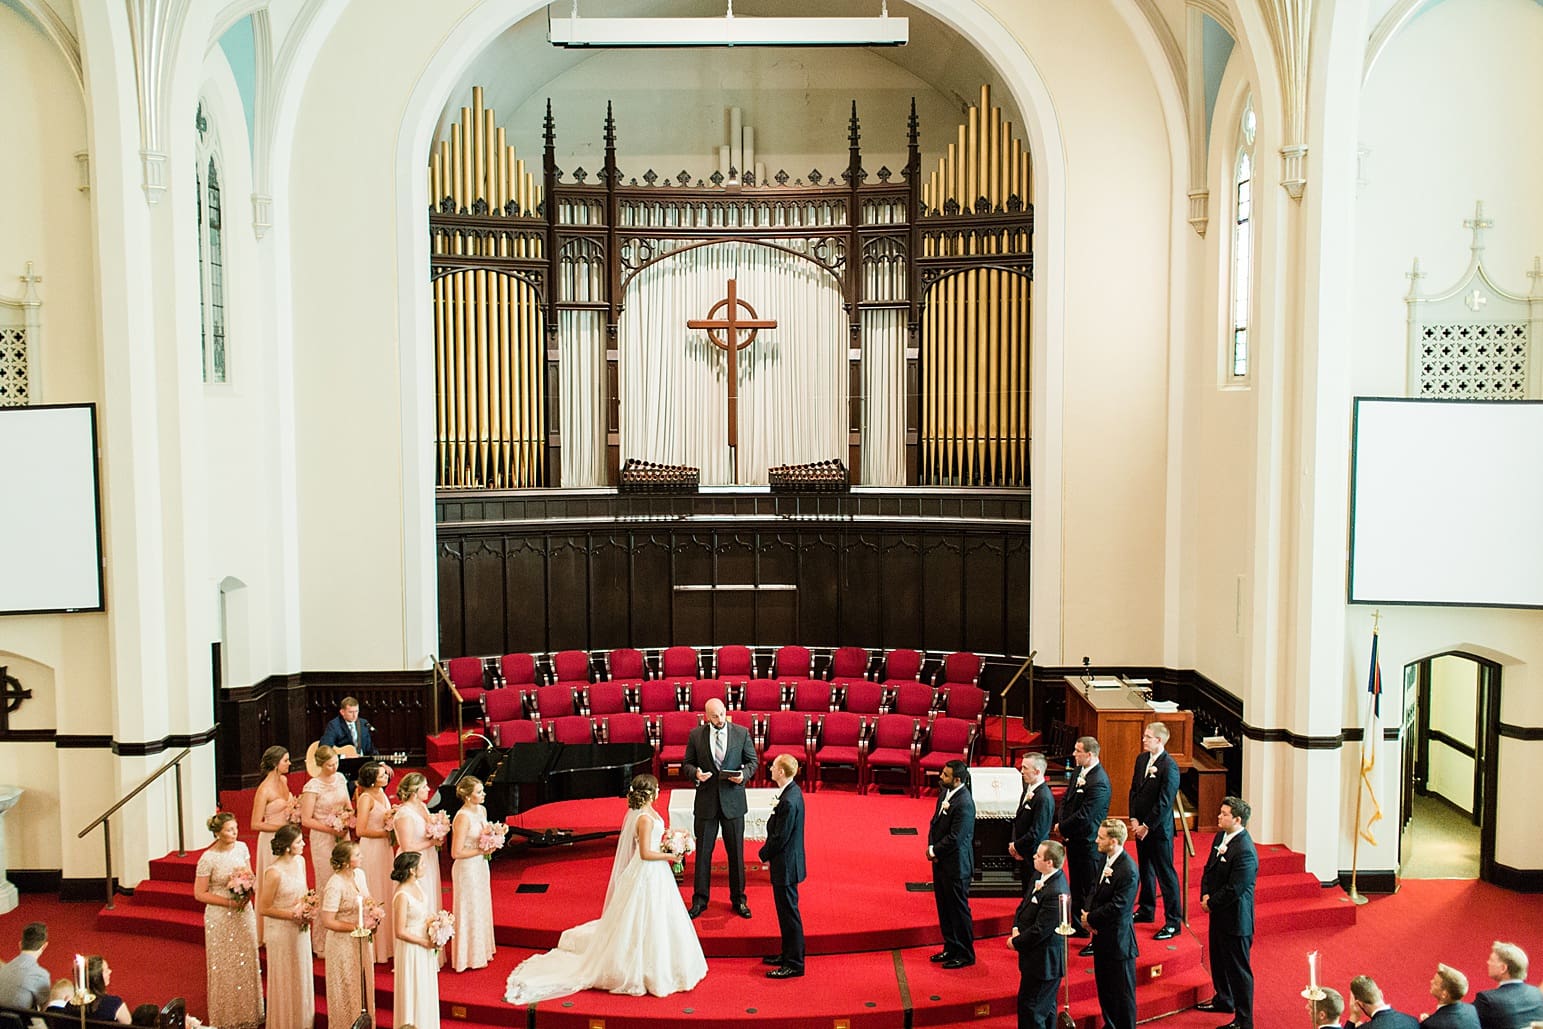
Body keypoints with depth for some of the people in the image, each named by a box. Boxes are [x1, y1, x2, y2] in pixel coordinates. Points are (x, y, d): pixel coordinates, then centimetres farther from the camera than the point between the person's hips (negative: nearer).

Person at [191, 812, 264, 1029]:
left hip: (244, 913, 5)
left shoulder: (241, 847, -3)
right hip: (220, 918, -5)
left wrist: (248, 892, -10)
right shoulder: (208, 859, -18)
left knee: (247, 962, 13)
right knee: (225, 967, 7)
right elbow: (199, 894, -13)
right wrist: (229, 902, -19)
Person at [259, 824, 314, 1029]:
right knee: (285, 980, 10)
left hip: (300, 929, 7)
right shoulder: (274, 872, -25)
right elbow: (263, 909, -18)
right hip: (281, 931, -7)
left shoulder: (300, 861, -3)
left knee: (302, 976, 19)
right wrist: (292, 915, -21)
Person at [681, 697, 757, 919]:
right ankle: (700, 900, 22)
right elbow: (687, 764, 5)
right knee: (703, 851, 8)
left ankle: (739, 899, 23)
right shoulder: (696, 735, -2)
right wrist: (695, 772, -17)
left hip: (733, 800, 0)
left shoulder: (741, 733, -3)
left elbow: (752, 761, 5)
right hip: (706, 801, 0)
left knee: (736, 851, 8)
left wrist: (745, 774, -15)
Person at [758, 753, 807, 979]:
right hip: (787, 862, 10)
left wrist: (765, 854, -7)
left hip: (785, 865, -10)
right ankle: (788, 954, 32)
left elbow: (780, 838, -23)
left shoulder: (789, 801, -27)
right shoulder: (792, 792, 4)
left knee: (789, 913, 0)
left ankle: (794, 964, 10)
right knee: (786, 912, 20)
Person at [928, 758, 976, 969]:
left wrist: (935, 851, -11)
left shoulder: (964, 803, -25)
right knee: (944, 908, 19)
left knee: (958, 909, 5)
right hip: (941, 861, 9)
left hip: (956, 864, -9)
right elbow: (935, 821, 10)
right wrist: (931, 847, -4)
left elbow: (954, 838, -23)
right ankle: (951, 948, 33)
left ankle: (965, 954, 19)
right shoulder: (945, 792, 3)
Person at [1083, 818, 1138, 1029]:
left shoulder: (1127, 871, -25)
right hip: (1103, 936, 9)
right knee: (1104, 987, 22)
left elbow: (1117, 907, -25)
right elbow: (1096, 890, 11)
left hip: (1118, 940, -9)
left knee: (1122, 992, 6)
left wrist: (1090, 918, -14)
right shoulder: (1106, 860, 3)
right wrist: (1088, 912, -6)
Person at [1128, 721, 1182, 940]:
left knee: (1165, 873, -1)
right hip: (1141, 826, 8)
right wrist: (1134, 819, 1)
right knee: (1145, 869, 20)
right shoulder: (1142, 758, 5)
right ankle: (1146, 910, 35)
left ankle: (1173, 922, 7)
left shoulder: (1169, 766, -19)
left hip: (1159, 828, -8)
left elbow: (1164, 803, -19)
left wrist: (1147, 826, -15)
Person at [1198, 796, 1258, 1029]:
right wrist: (1205, 895, -3)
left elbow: (1234, 889, -25)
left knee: (1238, 968, 2)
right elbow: (1209, 868, 11)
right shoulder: (1220, 837, 3)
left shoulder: (1245, 851, -26)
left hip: (1235, 918, -9)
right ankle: (1223, 999, 45)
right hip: (1218, 913, 9)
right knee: (1218, 959, 25)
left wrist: (1211, 903, -13)